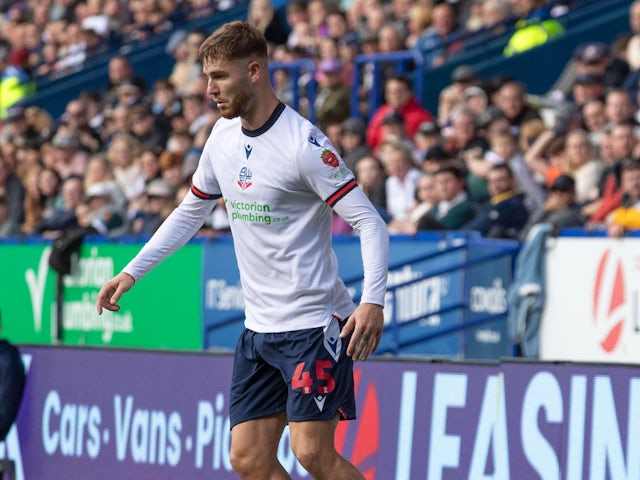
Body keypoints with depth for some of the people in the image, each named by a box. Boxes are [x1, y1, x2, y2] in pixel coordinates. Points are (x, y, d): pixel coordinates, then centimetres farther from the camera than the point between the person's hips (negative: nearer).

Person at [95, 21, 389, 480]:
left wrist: (373, 302, -31)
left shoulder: (303, 143, -16)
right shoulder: (224, 136, 8)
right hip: (259, 327, 8)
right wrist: (131, 273, 17)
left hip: (314, 324, -7)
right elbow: (190, 213, 23)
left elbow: (370, 222, -18)